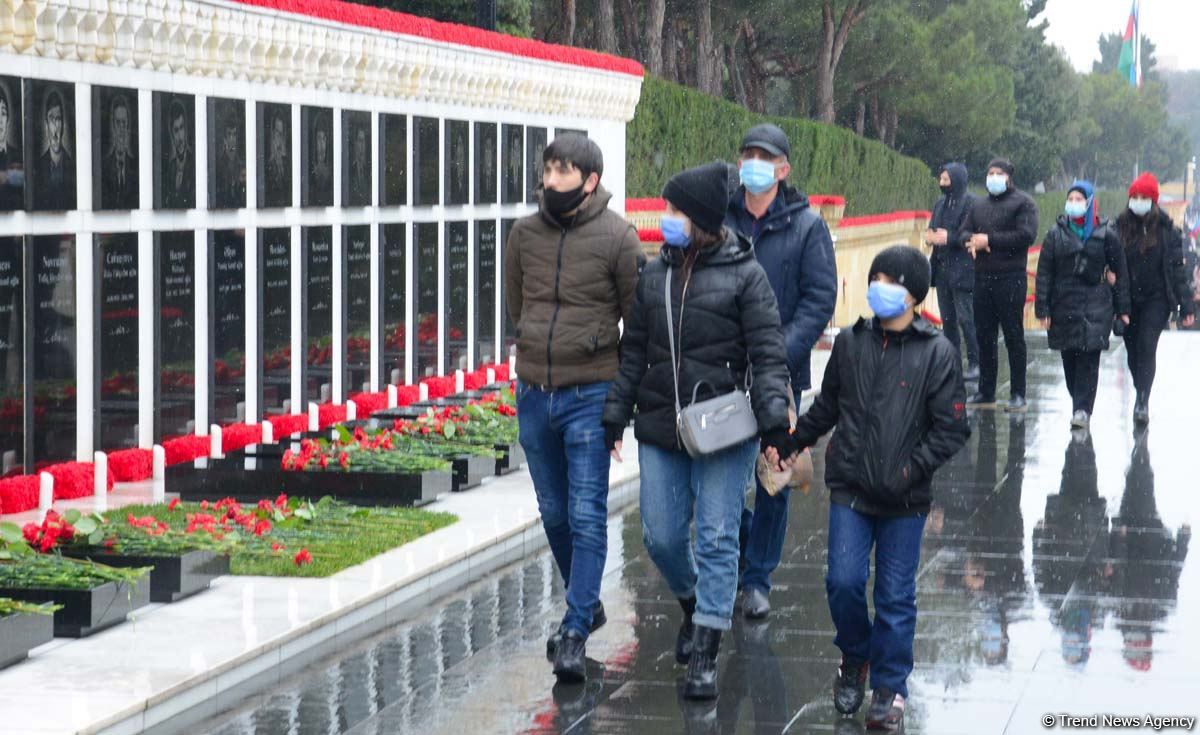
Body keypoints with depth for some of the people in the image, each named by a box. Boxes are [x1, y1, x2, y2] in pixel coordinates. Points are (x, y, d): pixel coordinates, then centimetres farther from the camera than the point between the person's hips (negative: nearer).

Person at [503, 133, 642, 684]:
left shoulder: (617, 236, -9)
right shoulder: (525, 233, 4)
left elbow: (638, 317, -3)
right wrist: (545, 349, 12)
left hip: (590, 395, -5)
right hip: (534, 393, 5)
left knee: (587, 516, -7)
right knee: (554, 513, 15)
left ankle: (575, 631, -6)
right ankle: (586, 605, 33)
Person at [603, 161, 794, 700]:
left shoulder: (744, 274, -6)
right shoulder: (655, 273, 9)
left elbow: (768, 353, -7)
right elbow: (634, 350, 14)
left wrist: (774, 420, -15)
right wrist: (615, 414, 11)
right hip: (661, 428, 5)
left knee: (717, 538, -1)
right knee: (661, 536, 8)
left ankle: (705, 655, 3)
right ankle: (695, 606, 36)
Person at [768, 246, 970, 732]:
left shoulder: (938, 353, -4)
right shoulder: (850, 344, 6)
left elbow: (951, 430, -4)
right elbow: (826, 408, 20)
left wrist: (912, 469, -13)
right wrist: (790, 443, 22)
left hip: (905, 500, -2)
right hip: (850, 491, 2)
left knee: (896, 596, 3)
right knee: (843, 582, -4)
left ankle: (889, 689, 15)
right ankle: (855, 657, 23)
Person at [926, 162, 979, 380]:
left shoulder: (970, 203, -10)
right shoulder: (941, 204, 15)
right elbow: (932, 230, 21)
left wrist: (949, 238, -19)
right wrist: (930, 236, -1)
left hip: (963, 270, -8)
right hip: (942, 268, 8)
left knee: (966, 318, -9)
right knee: (947, 319, 11)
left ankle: (975, 363, -3)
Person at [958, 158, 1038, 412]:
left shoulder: (1023, 203, -2)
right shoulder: (979, 206, 19)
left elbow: (1027, 235, -14)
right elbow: (963, 233, 16)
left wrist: (989, 240, -14)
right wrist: (971, 240, -9)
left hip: (1011, 278, -6)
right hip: (983, 277, 6)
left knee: (1013, 336, -4)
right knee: (984, 336, 9)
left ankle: (1018, 394, 0)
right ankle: (986, 391, 17)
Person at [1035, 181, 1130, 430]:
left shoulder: (1106, 235, 2)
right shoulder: (1056, 234, 5)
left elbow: (1120, 273, 6)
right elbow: (1044, 274, 4)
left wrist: (1123, 309, 3)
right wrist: (1042, 309, -1)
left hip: (1095, 306, -2)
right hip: (1064, 304, 2)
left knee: (1089, 358, -9)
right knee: (1069, 359, 6)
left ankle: (1083, 409, -7)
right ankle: (1081, 405, 22)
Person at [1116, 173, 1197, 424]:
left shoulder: (1166, 229, -1)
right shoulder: (1120, 227, 2)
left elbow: (1177, 268, 2)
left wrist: (1186, 304, -1)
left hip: (1156, 299, -2)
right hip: (1128, 299, 2)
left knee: (1147, 346, -15)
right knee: (1132, 350, 8)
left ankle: (1142, 403, -18)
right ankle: (1142, 399, 24)